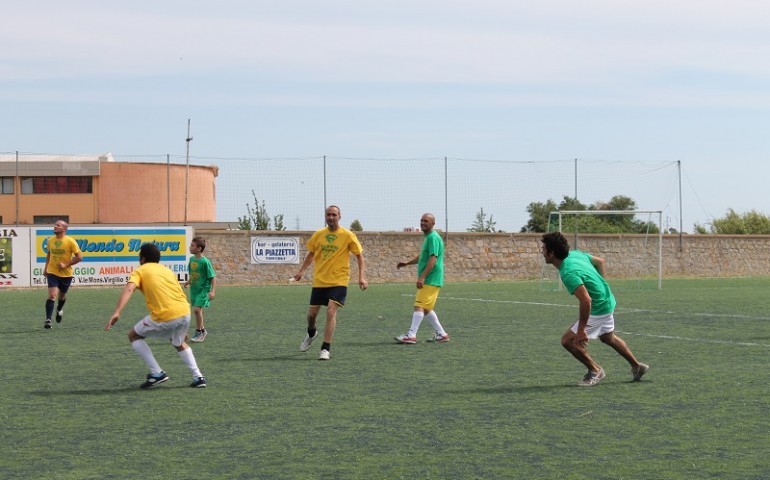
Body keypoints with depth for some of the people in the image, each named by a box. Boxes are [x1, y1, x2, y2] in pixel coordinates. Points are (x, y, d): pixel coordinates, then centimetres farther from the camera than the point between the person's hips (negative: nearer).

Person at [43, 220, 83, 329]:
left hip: (66, 274, -1)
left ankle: (59, 310, 50)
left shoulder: (70, 241, -12)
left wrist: (66, 265, -17)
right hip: (52, 272, 1)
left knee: (62, 295, 17)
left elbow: (79, 257, -10)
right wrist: (46, 267, 14)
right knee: (52, 295, -15)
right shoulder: (50, 241, 1)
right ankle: (48, 320, -14)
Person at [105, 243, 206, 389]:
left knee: (133, 335, 19)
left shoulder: (140, 271, 10)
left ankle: (157, 373, 10)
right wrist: (182, 327, 34)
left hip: (165, 317, -6)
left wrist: (117, 312, -24)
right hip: (185, 311, 6)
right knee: (179, 343, 35)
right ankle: (198, 377, 23)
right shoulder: (167, 270, 26)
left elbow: (129, 289, -11)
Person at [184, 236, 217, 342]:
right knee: (198, 310, 14)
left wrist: (213, 291, -22)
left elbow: (213, 277, -15)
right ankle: (202, 330, 30)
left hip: (203, 289, -7)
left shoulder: (205, 262, -17)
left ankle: (198, 332, -4)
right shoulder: (192, 259, 3)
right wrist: (188, 281, 3)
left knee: (197, 309, -17)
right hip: (194, 289, 7)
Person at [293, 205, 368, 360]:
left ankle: (325, 349, -12)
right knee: (312, 313, 9)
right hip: (319, 281, 4)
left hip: (338, 281, -4)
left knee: (331, 311, -18)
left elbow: (359, 255, 1)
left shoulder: (348, 236, -5)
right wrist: (301, 271, 9)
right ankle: (311, 333, 44)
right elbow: (311, 254, 18)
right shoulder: (318, 235, 4)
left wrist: (362, 277, -9)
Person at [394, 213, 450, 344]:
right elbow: (422, 256, 30)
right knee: (426, 308, 13)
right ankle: (441, 334, 17)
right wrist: (407, 263, 17)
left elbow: (433, 259, -21)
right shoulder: (427, 237, 18)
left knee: (419, 306, -14)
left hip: (431, 280, -10)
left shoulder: (433, 237, -13)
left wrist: (422, 277, -25)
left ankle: (411, 335, -17)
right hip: (428, 280, 10)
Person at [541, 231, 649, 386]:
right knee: (608, 338, 31)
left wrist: (581, 330, -30)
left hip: (598, 309, -10)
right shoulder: (575, 254, -3)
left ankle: (595, 370, 11)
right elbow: (600, 261, 13)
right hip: (607, 301, 10)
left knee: (568, 340, -5)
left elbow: (586, 300, -37)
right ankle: (637, 367, 45)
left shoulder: (568, 273, -31)